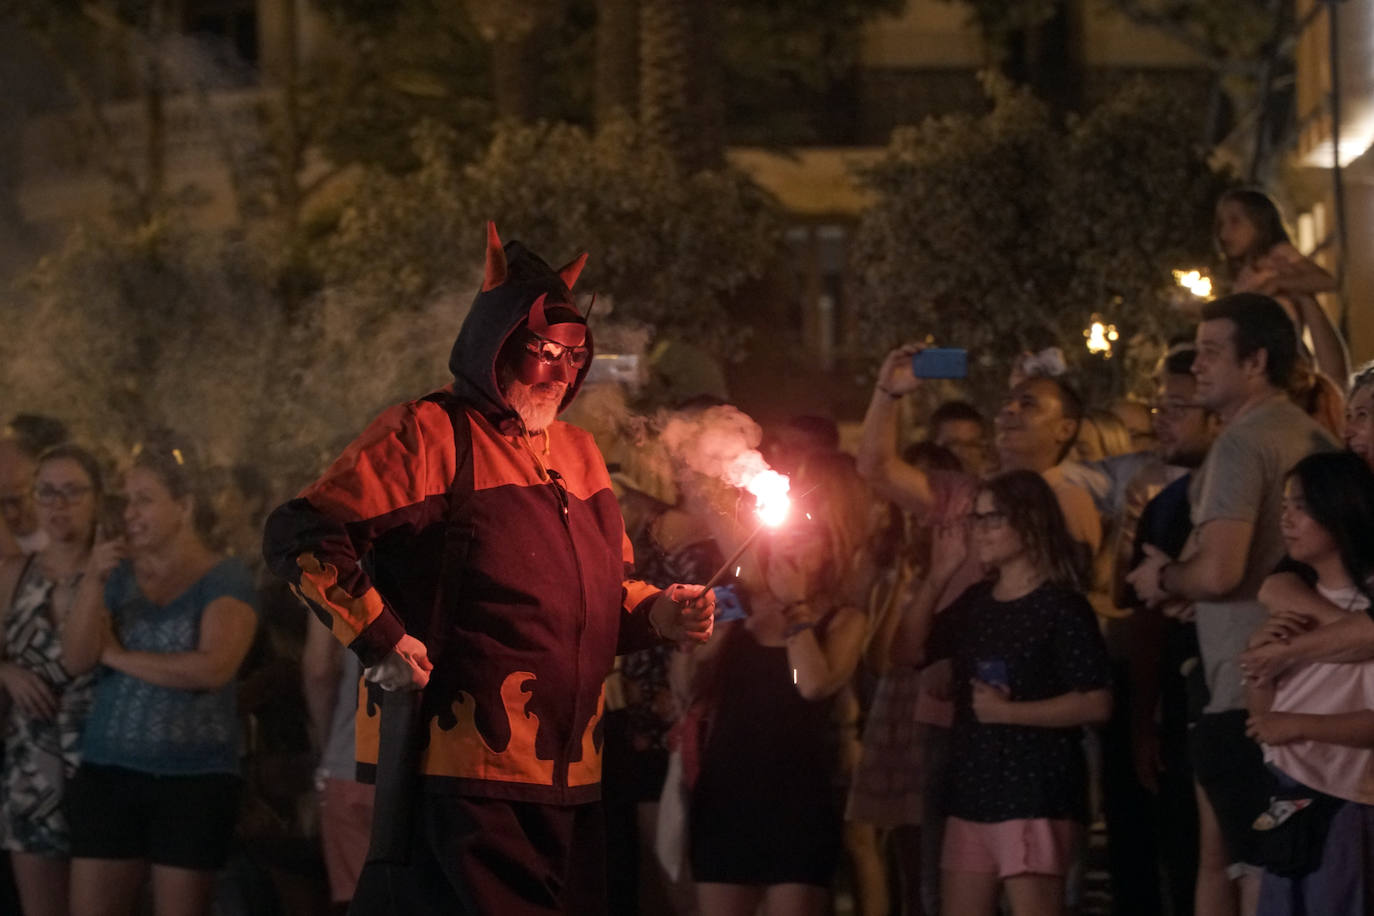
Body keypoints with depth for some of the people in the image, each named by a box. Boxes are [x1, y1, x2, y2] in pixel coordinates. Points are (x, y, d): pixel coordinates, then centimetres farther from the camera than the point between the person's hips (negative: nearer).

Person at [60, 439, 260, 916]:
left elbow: (213, 667, -19)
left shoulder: (225, 580, -4)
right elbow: (76, 660, 1)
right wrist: (92, 583, -13)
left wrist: (117, 656, -8)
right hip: (107, 773, 4)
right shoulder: (120, 577, 12)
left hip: (194, 779, -4)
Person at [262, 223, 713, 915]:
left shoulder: (579, 453, 20)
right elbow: (299, 535, -10)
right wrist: (380, 639, -16)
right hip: (462, 774, -7)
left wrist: (658, 613, 8)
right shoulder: (428, 432, -4)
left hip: (568, 777, 8)